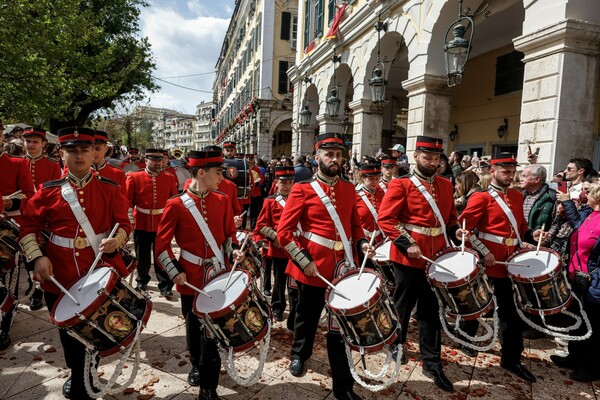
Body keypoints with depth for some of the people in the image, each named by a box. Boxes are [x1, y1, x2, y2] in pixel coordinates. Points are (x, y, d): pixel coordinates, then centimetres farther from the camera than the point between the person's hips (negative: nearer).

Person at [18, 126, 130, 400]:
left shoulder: (110, 189, -1)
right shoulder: (48, 191, 0)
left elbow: (123, 224, -2)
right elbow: (28, 227, 4)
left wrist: (115, 241, -22)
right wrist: (37, 257, -10)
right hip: (60, 277, 1)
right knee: (68, 331, 17)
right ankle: (77, 377, 45)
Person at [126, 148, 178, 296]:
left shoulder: (169, 178, 3)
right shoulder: (134, 177, -2)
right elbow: (127, 200, -1)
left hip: (162, 224, 0)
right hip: (141, 224, 0)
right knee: (142, 256, 15)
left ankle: (165, 286, 16)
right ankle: (142, 282, 37)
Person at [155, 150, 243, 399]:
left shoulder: (223, 200, -1)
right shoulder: (176, 205, -10)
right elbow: (162, 244, -4)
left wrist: (233, 251, -10)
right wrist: (175, 271, -12)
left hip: (219, 276, 2)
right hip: (191, 279, -1)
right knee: (194, 328, 18)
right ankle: (198, 366, 45)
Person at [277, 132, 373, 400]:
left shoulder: (349, 189, 7)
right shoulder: (302, 189, -8)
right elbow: (283, 231, -11)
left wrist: (361, 243, -3)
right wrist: (304, 261, -16)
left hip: (343, 266, 4)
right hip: (313, 268, -3)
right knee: (307, 317, 19)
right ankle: (299, 355, 50)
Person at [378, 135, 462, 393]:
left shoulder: (445, 185, 9)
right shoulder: (401, 185, -9)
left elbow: (451, 216, 19)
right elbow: (386, 219, -15)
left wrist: (455, 230, -2)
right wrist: (407, 244, -22)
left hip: (437, 257, 5)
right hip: (408, 257, -5)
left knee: (431, 310, 12)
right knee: (403, 305, 14)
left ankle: (432, 363, 24)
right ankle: (396, 346, 39)